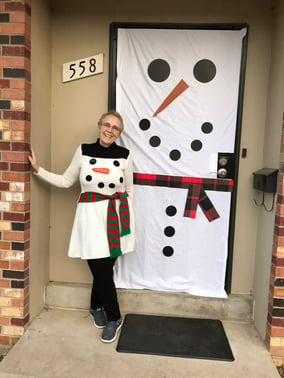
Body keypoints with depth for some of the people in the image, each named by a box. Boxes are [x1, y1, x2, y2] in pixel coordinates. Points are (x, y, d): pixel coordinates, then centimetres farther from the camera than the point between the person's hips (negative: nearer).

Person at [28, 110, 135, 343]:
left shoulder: (124, 155, -1)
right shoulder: (83, 151, 0)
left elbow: (129, 191, 6)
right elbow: (66, 181, 9)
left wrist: (129, 222, 4)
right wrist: (38, 169, 3)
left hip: (115, 215, 1)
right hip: (90, 215, 0)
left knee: (103, 268, 9)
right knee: (102, 269, 1)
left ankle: (96, 307, 39)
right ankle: (114, 318, 24)